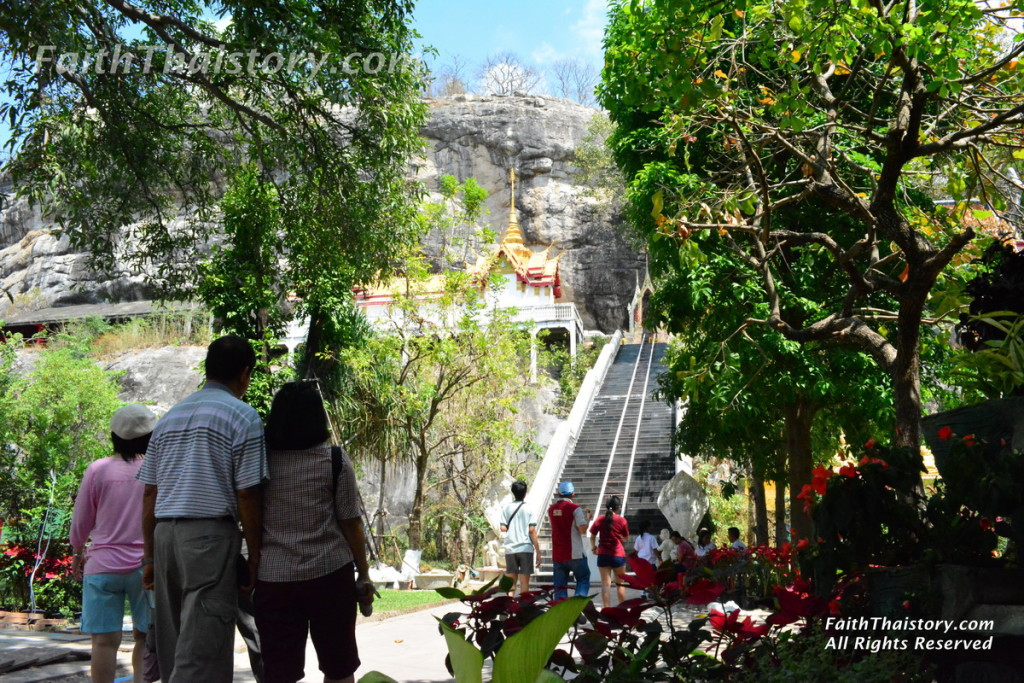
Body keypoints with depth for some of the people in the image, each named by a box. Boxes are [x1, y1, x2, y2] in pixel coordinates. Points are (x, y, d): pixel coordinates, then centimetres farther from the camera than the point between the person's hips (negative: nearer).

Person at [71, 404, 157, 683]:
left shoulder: (98, 470, -4)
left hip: (103, 565, 0)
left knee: (105, 639, 2)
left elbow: (80, 522, 4)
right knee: (144, 637, 11)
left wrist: (78, 553, 21)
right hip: (148, 566, 1)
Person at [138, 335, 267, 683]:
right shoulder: (242, 416, -2)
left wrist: (150, 556, 18)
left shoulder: (170, 416, 17)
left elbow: (150, 493, 15)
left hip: (164, 534, 7)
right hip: (210, 535, -6)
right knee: (202, 653, -6)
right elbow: (247, 496, -7)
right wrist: (254, 557, 0)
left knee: (174, 648, 14)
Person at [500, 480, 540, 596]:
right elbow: (532, 531, -7)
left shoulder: (506, 508, 4)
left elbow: (503, 528, -1)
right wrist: (538, 552, -4)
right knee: (524, 581, 2)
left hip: (510, 549, 3)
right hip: (526, 548, -3)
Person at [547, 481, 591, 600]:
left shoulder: (551, 509, 8)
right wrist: (586, 519, 5)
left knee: (560, 586, 7)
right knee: (583, 579, 11)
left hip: (557, 555, 4)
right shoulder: (575, 508, -9)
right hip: (575, 554, -4)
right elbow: (583, 530, -14)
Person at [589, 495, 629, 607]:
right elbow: (626, 537, 7)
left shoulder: (599, 520, -1)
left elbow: (592, 537, 3)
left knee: (606, 584, 0)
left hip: (603, 555, 1)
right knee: (620, 583, 13)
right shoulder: (622, 520, -4)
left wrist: (593, 547, 18)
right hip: (618, 555, -1)